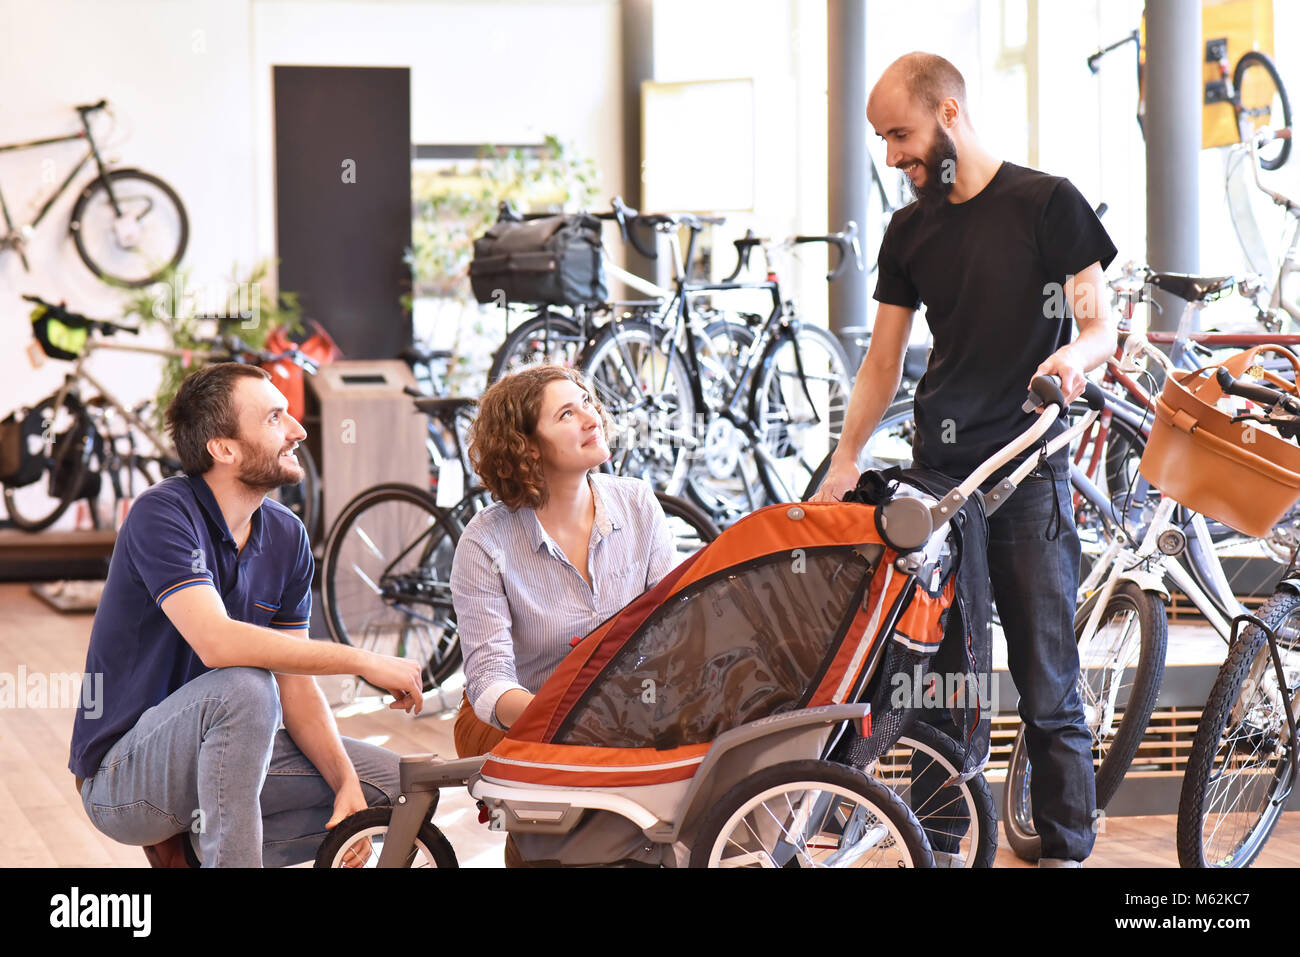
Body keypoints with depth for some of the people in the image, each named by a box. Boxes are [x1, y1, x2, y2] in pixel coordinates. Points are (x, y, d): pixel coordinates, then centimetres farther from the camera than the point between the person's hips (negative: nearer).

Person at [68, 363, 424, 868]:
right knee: (245, 687, -35)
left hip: (216, 755, 8)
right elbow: (217, 641, -35)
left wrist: (345, 781, -14)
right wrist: (363, 661, -29)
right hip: (122, 768, -8)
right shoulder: (162, 514, -20)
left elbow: (297, 685, 3)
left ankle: (192, 848, 4)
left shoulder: (286, 536, 2)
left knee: (397, 782, 1)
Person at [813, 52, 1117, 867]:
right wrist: (845, 462, 6)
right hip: (937, 475, 5)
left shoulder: (1047, 204, -1)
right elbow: (883, 363, 17)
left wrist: (1076, 355, -24)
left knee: (1047, 687, -4)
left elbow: (1101, 325, -1)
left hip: (1028, 472, -5)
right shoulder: (910, 231, 14)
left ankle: (1067, 849, 3)